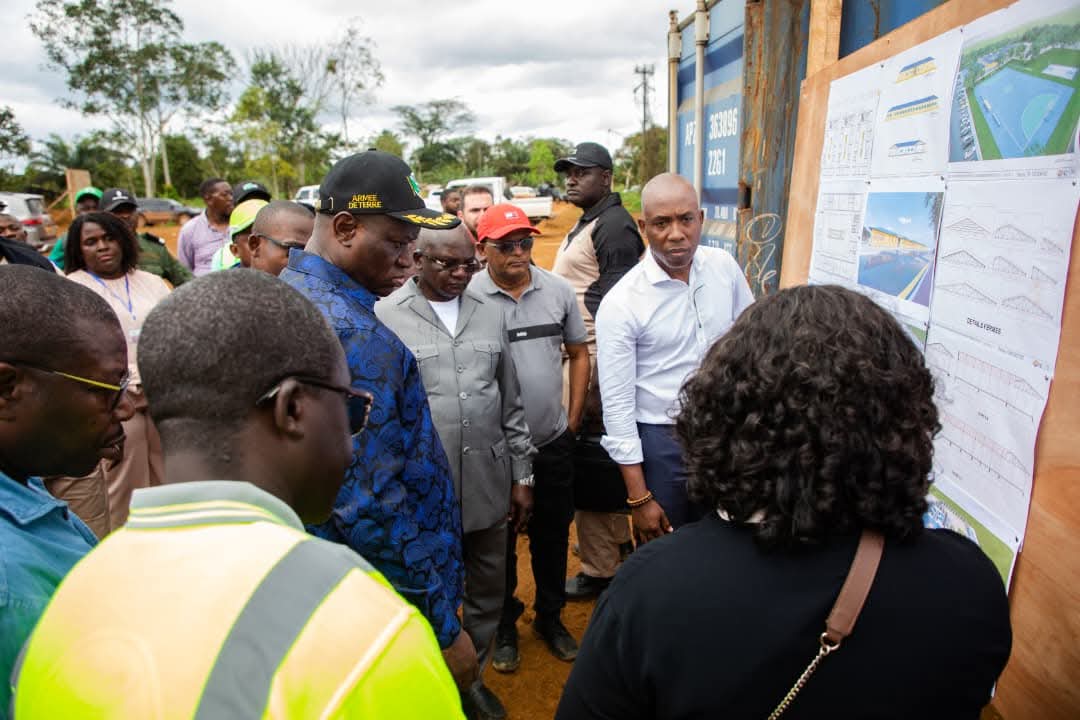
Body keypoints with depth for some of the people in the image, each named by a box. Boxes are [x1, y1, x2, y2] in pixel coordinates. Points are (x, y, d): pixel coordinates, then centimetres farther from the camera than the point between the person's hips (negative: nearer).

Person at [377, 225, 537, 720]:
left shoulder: (490, 314, 6)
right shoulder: (386, 317, -9)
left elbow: (511, 404, 10)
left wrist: (522, 476, 9)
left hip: (488, 486, 4)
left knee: (487, 592, 18)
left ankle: (472, 676, 42)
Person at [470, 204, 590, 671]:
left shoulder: (558, 291, -1)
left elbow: (578, 354, 8)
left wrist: (573, 419, 4)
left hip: (553, 443, 3)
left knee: (553, 535, 19)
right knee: (498, 540, 15)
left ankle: (550, 617, 42)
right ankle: (504, 627, 37)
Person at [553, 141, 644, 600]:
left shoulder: (613, 227, -13)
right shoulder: (586, 223, 18)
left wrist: (594, 373, -23)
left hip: (593, 357, -10)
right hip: (575, 350, 10)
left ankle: (599, 569, 11)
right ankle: (617, 539, 37)